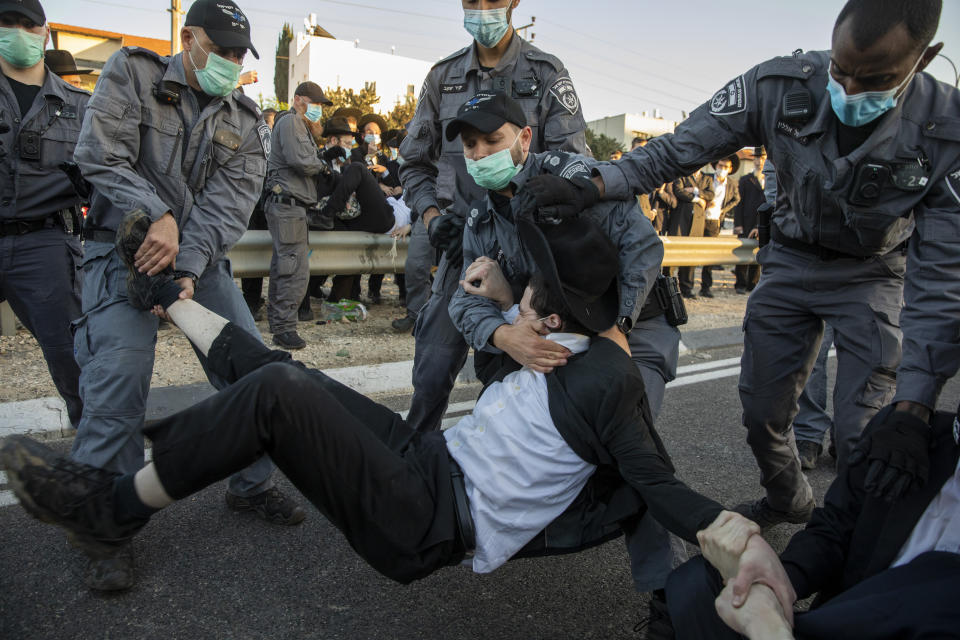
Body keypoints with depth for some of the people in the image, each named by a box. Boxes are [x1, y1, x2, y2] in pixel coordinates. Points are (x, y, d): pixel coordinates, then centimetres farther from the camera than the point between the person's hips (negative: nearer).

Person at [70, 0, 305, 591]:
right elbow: (101, 154, -10)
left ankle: (252, 484, 19)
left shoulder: (246, 121, 7)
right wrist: (158, 217, -24)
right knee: (119, 379, -17)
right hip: (126, 248, -3)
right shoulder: (132, 73, 1)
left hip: (201, 257, 4)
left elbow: (231, 200, -6)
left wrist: (188, 265, -21)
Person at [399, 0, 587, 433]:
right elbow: (415, 163, 17)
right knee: (433, 367, 1)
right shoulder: (443, 77, 13)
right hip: (462, 241, 2)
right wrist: (432, 217, 0)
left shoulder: (546, 74, 4)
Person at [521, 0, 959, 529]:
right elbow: (682, 147, -15)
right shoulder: (781, 86, -23)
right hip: (791, 261, 3)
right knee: (761, 410, 8)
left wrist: (912, 409, -34)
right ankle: (787, 502, 39)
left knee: (864, 434, -9)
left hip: (871, 275, -2)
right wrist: (592, 187, -29)